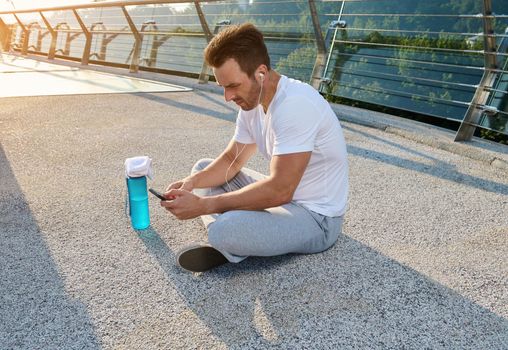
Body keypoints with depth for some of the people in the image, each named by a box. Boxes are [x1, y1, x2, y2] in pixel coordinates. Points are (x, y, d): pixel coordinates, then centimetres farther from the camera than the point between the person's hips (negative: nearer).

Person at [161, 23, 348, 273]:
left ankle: (226, 242, 1)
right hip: (286, 196, 9)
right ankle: (227, 243, -5)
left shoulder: (295, 105, -27)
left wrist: (203, 205, -25)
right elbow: (231, 160, 9)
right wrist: (191, 182, -10)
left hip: (317, 217, -9)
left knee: (224, 229, -33)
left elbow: (279, 190, -30)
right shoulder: (251, 102, 1)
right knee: (203, 168, 10)